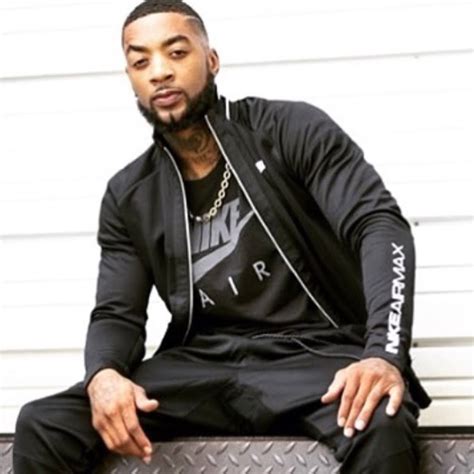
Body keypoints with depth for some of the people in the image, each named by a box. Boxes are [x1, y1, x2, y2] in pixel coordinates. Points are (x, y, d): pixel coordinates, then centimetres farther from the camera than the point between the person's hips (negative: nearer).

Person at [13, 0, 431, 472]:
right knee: (42, 427, -19)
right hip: (201, 369, 4)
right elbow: (116, 314, 9)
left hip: (314, 356, -4)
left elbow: (380, 224, -11)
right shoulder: (129, 196, 12)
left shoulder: (293, 131, -1)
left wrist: (385, 354, -29)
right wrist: (103, 374, -19)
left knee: (382, 428, -40)